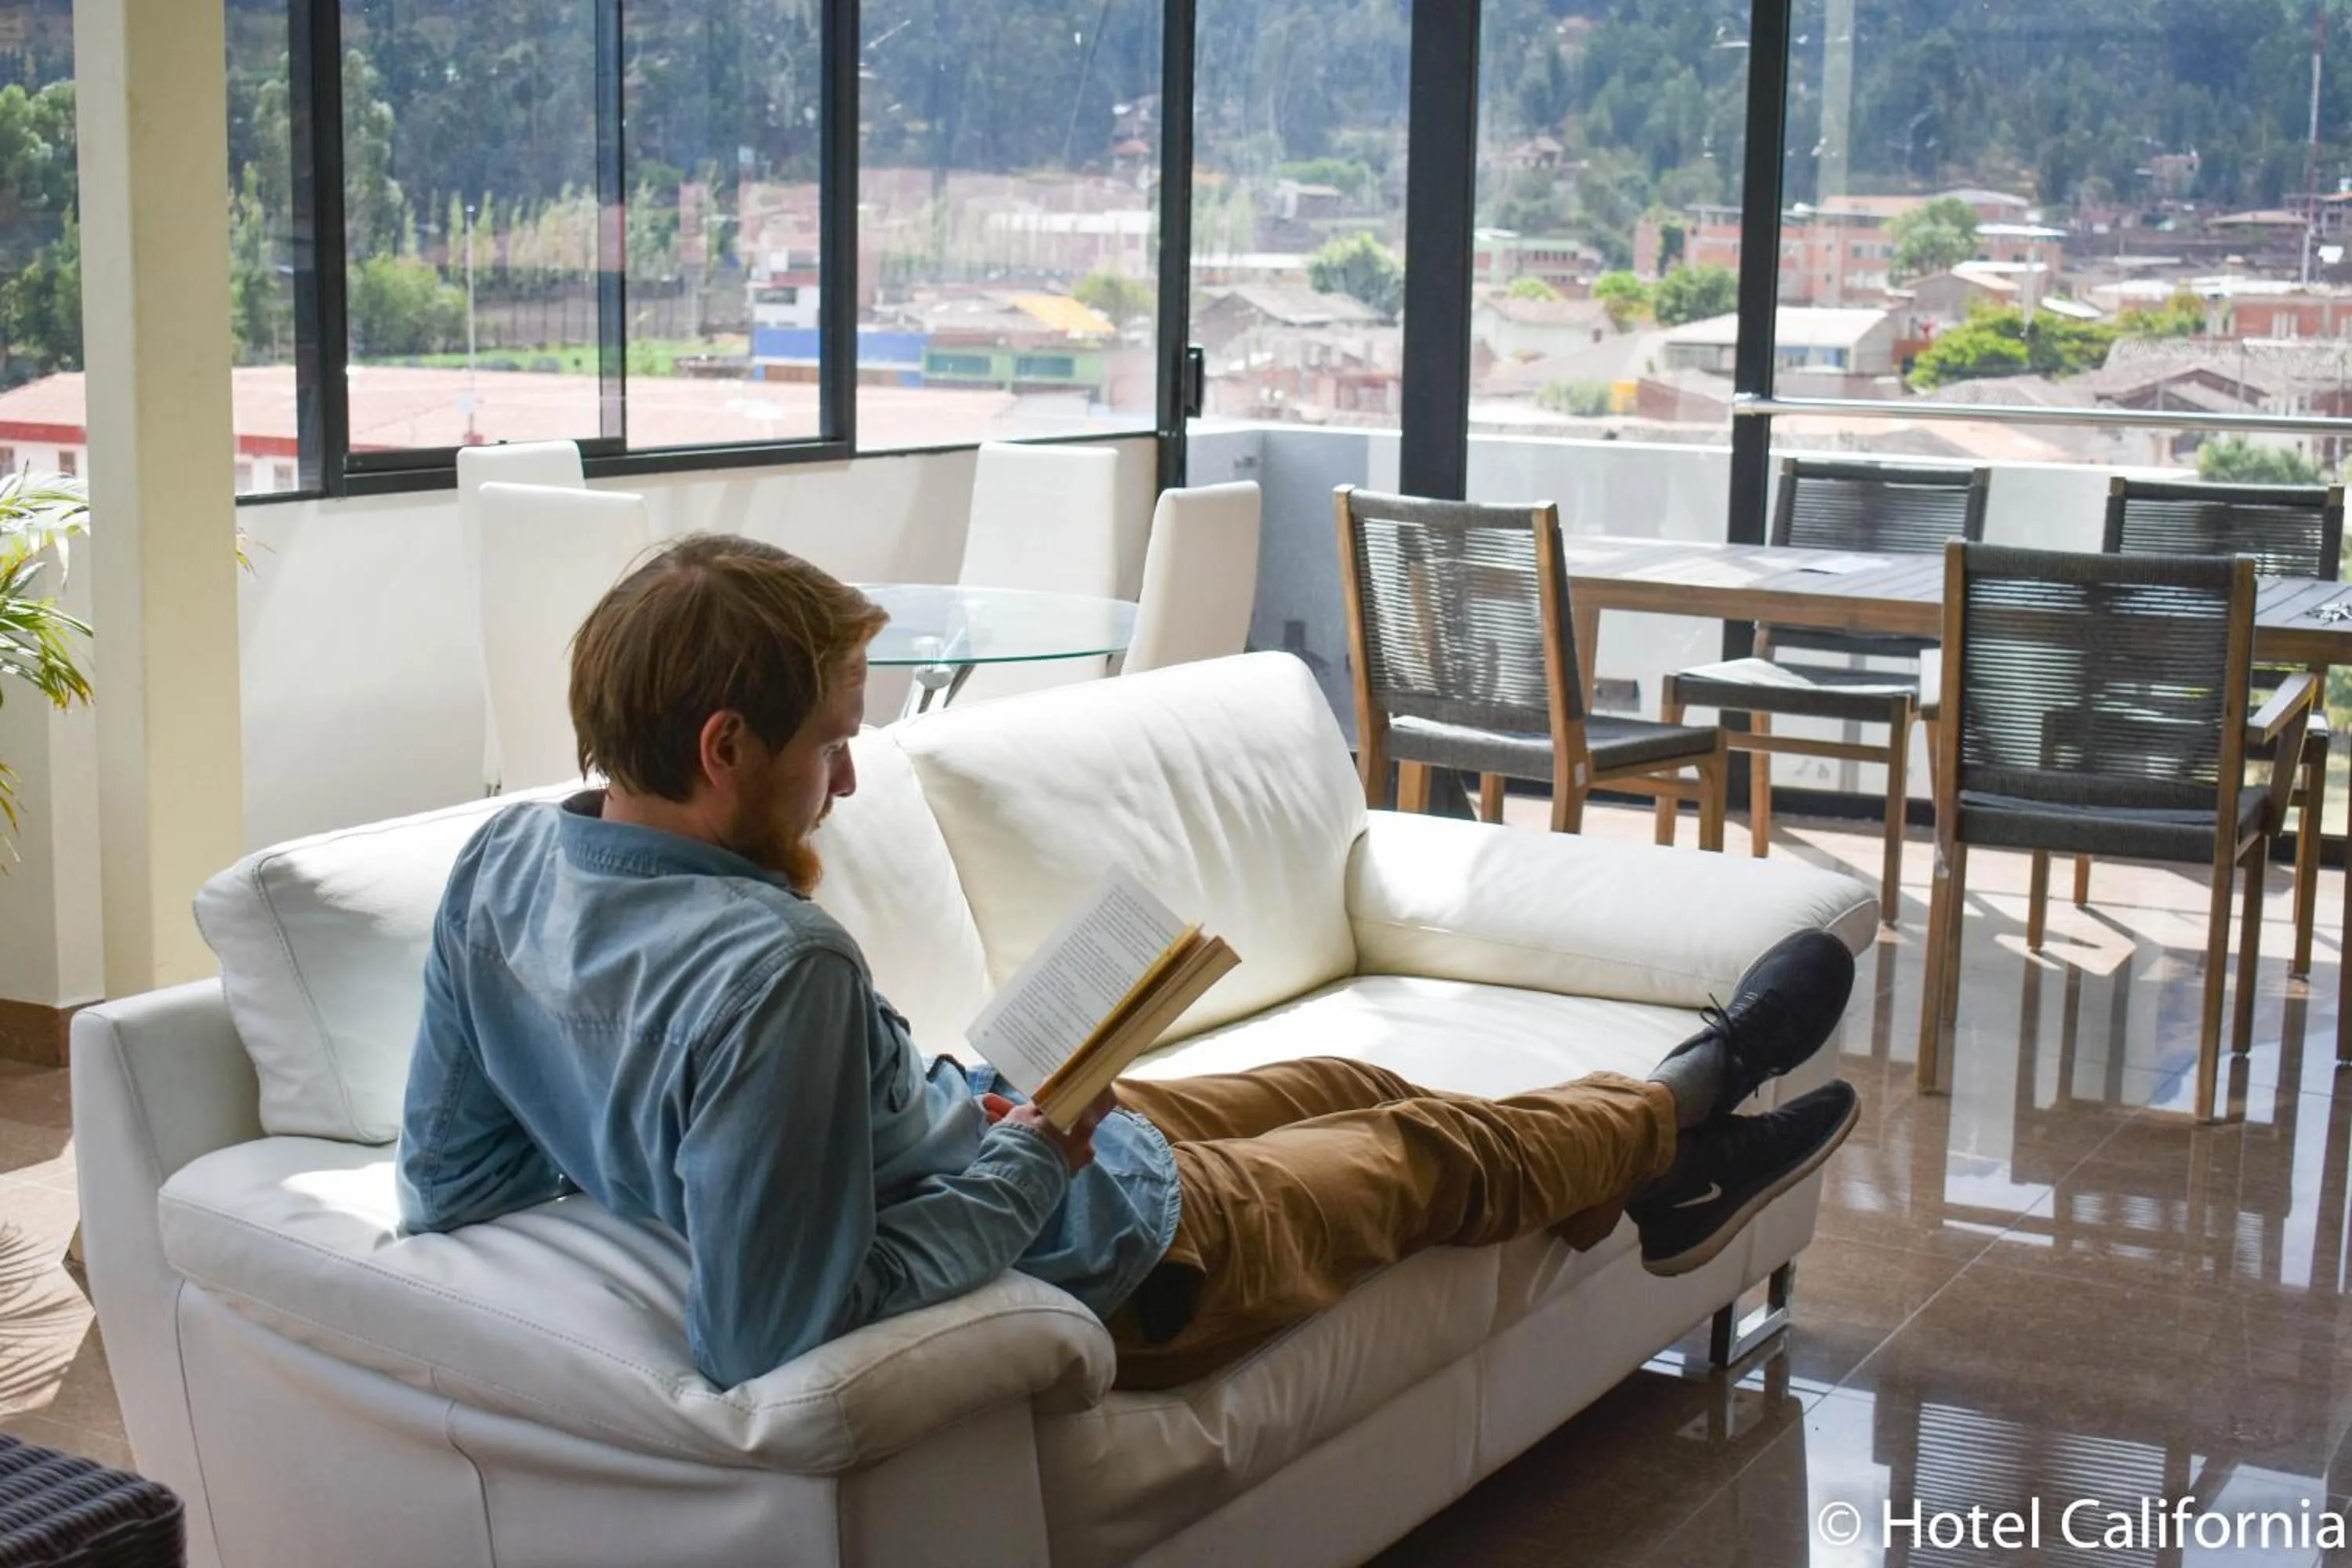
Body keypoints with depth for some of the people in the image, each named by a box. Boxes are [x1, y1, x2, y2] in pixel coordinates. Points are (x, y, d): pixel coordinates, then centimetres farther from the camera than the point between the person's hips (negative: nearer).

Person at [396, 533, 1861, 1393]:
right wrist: (1025, 1164, -27)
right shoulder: (778, 966, -41)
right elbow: (777, 1339, -39)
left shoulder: (501, 864, -17)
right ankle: (1685, 1099, 50)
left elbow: (445, 1180, -7)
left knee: (1344, 1088, 26)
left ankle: (1652, 1172, 50)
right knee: (1434, 1151, 19)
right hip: (1103, 1245, -8)